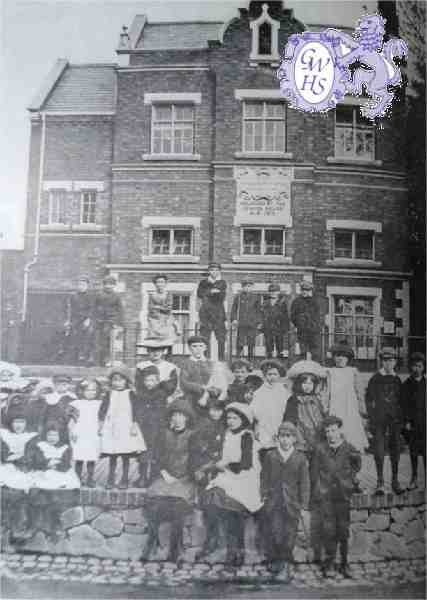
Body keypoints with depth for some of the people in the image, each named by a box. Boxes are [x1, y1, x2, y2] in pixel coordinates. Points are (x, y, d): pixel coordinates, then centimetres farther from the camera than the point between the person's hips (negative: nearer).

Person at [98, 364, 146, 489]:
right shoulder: (109, 395, 8)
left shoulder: (130, 394, 1)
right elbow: (102, 411, 9)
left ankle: (124, 480, 13)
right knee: (112, 456, 6)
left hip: (126, 428, -2)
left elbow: (135, 411, -2)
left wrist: (134, 426, -6)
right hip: (111, 428, 2)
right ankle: (111, 480, 16)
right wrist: (101, 425, 4)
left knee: (126, 456, 2)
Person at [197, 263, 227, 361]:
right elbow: (199, 294, -3)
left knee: (221, 339, -3)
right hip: (205, 313, 0)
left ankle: (221, 359, 2)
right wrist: (211, 291, -11)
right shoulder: (203, 282, 13)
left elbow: (221, 297, -4)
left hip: (219, 313, 0)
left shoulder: (222, 283, 11)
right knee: (205, 338, -3)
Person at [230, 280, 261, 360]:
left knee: (251, 343, 2)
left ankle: (250, 359, 12)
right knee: (240, 342, -7)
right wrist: (233, 319, -3)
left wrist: (259, 322, 7)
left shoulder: (255, 297, 11)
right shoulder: (238, 297, 7)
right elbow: (234, 309, 9)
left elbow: (258, 310, 13)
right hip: (241, 323, -1)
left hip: (252, 323, 1)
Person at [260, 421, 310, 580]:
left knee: (288, 537, 4)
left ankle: (284, 567, 22)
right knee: (274, 535, -7)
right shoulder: (270, 455, 5)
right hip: (272, 503, 0)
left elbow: (304, 484, 4)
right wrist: (264, 497, 1)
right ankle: (273, 561, 16)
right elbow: (264, 479, 9)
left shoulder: (300, 458, 3)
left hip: (291, 504, 0)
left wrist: (304, 507, 2)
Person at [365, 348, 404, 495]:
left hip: (395, 419, 3)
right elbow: (369, 400, 1)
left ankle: (395, 481, 17)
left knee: (395, 450, 6)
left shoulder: (397, 380, 10)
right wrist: (371, 420, -5)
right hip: (379, 418, -3)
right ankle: (380, 482, 4)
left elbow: (400, 401, 15)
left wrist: (401, 419, 7)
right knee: (379, 450, -5)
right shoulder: (374, 379, 1)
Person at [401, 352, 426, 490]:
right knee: (413, 451, 8)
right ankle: (414, 479, 20)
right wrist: (407, 421, -5)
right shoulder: (406, 384, 5)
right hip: (412, 423, 1)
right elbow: (404, 405, 2)